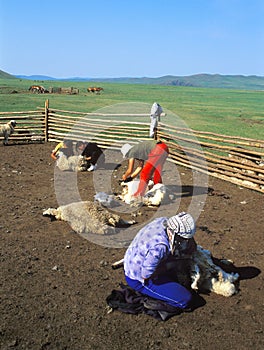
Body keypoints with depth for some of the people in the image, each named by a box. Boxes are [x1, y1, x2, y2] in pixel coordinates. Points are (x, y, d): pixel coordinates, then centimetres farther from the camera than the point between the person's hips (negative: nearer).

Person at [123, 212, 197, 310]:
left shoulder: (163, 221, -13)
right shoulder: (159, 247, -37)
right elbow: (146, 275, -26)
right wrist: (170, 266, -17)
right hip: (139, 280, -9)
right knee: (185, 300, -12)